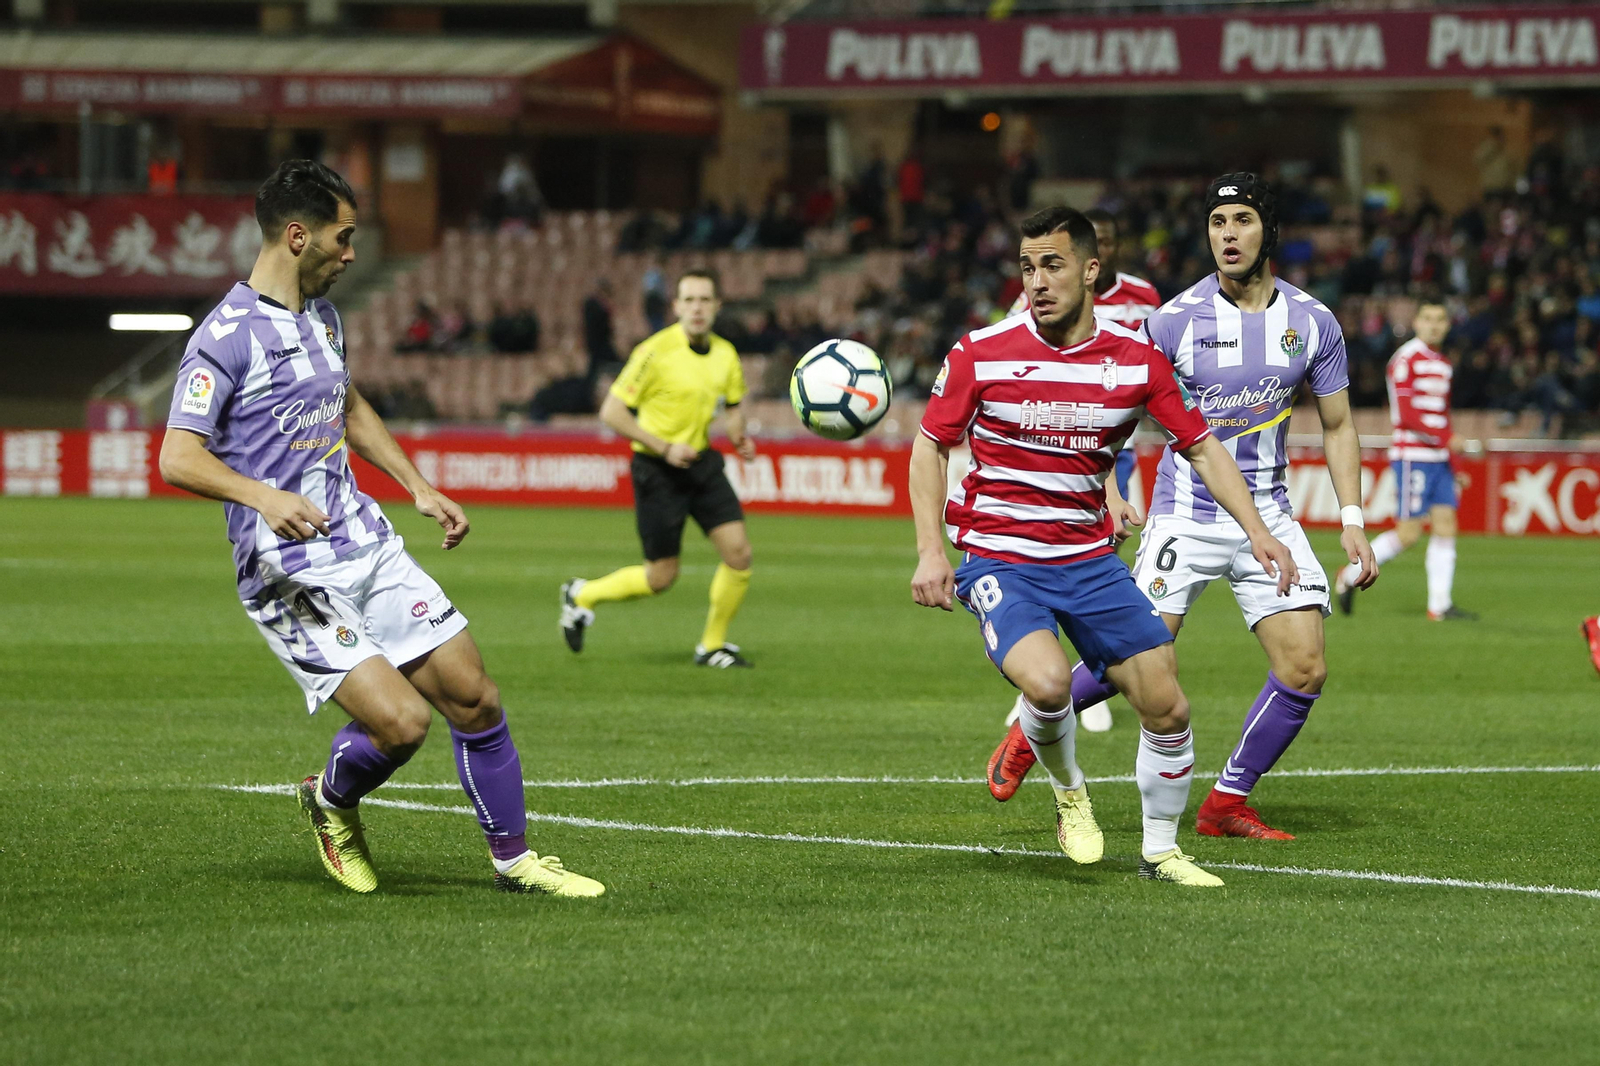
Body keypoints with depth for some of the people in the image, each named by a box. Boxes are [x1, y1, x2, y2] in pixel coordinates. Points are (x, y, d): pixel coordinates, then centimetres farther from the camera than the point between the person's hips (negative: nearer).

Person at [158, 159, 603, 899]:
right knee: (400, 720, -18)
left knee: (474, 699, 3)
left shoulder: (321, 315, 13)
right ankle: (333, 800, 16)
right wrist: (261, 495, -37)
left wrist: (417, 486, 26)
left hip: (365, 543, 8)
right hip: (291, 575, -8)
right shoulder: (226, 337, -14)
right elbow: (177, 457, -21)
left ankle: (514, 859, 20)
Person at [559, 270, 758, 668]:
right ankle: (582, 596, 26)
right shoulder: (656, 351, -18)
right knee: (662, 578, 0)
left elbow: (733, 404, 21)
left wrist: (738, 436, -1)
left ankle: (712, 646, 13)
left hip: (702, 462, 6)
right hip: (658, 471, -6)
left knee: (739, 553, -6)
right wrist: (664, 448, -22)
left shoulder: (725, 354, 2)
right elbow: (611, 412, -17)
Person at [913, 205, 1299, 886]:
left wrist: (1256, 531, -2)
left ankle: (1160, 850, 20)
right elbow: (931, 445, 2)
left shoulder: (1136, 360, -2)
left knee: (1167, 707, -3)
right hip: (999, 558, -3)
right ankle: (1069, 794, 2)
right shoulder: (981, 353, -8)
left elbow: (1200, 447, 8)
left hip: (1090, 559, 3)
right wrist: (931, 551, -7)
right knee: (1047, 681, -30)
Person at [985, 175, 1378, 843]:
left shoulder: (1312, 322, 2)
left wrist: (1353, 522, 3)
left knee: (1304, 670, -9)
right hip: (1185, 516, -3)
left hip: (1267, 511, 3)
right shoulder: (1175, 319, -7)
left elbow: (1337, 427, 11)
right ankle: (1030, 735, 15)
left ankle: (1227, 802, 8)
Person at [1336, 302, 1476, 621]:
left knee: (1445, 526, 1)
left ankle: (1440, 604, 3)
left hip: (1438, 457, 8)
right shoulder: (1406, 360, -10)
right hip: (1412, 455, -8)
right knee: (1408, 532, -8)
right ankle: (1351, 576, 9)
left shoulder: (1443, 364, 16)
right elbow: (1405, 414, -17)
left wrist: (1452, 463, 19)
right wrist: (1446, 438, -21)